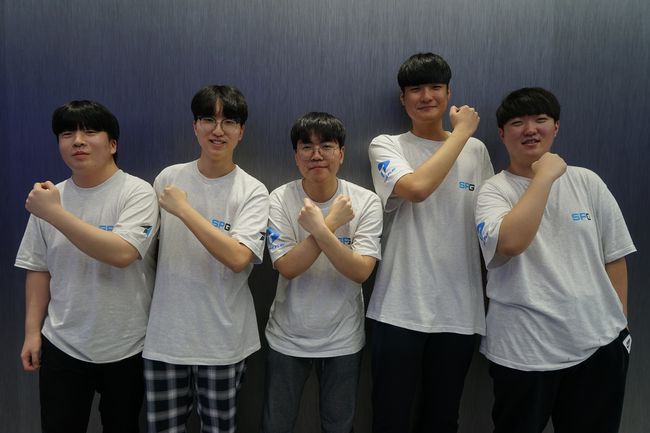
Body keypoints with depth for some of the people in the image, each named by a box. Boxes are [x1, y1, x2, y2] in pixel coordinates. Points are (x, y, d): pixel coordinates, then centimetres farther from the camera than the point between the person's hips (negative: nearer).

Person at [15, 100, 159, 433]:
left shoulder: (137, 193, -13)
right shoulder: (48, 197, 3)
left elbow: (122, 253, -27)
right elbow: (39, 268, 10)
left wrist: (55, 213, -24)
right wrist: (32, 331, 6)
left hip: (126, 347, -3)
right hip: (61, 346, 3)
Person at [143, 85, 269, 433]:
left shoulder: (253, 191, -8)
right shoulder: (168, 178, 1)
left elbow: (238, 258, -23)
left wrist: (184, 209, -21)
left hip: (222, 340, -2)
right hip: (165, 335, 3)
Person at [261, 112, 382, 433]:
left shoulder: (366, 202, -11)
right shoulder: (280, 199, -11)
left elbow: (361, 271, -20)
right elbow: (287, 268, -20)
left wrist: (319, 229, -32)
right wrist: (332, 223, -26)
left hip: (343, 340, 0)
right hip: (287, 338, 0)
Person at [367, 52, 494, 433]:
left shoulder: (476, 150, 9)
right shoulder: (386, 146, -1)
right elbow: (417, 188, -22)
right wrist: (462, 132, -11)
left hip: (460, 312, 3)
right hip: (399, 310, -3)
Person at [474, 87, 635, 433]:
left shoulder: (587, 182, 5)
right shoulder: (494, 191, -6)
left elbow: (614, 258, 10)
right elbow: (511, 243, -27)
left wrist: (618, 323, 9)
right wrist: (544, 177, -20)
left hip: (598, 344, 4)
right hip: (523, 351, -3)